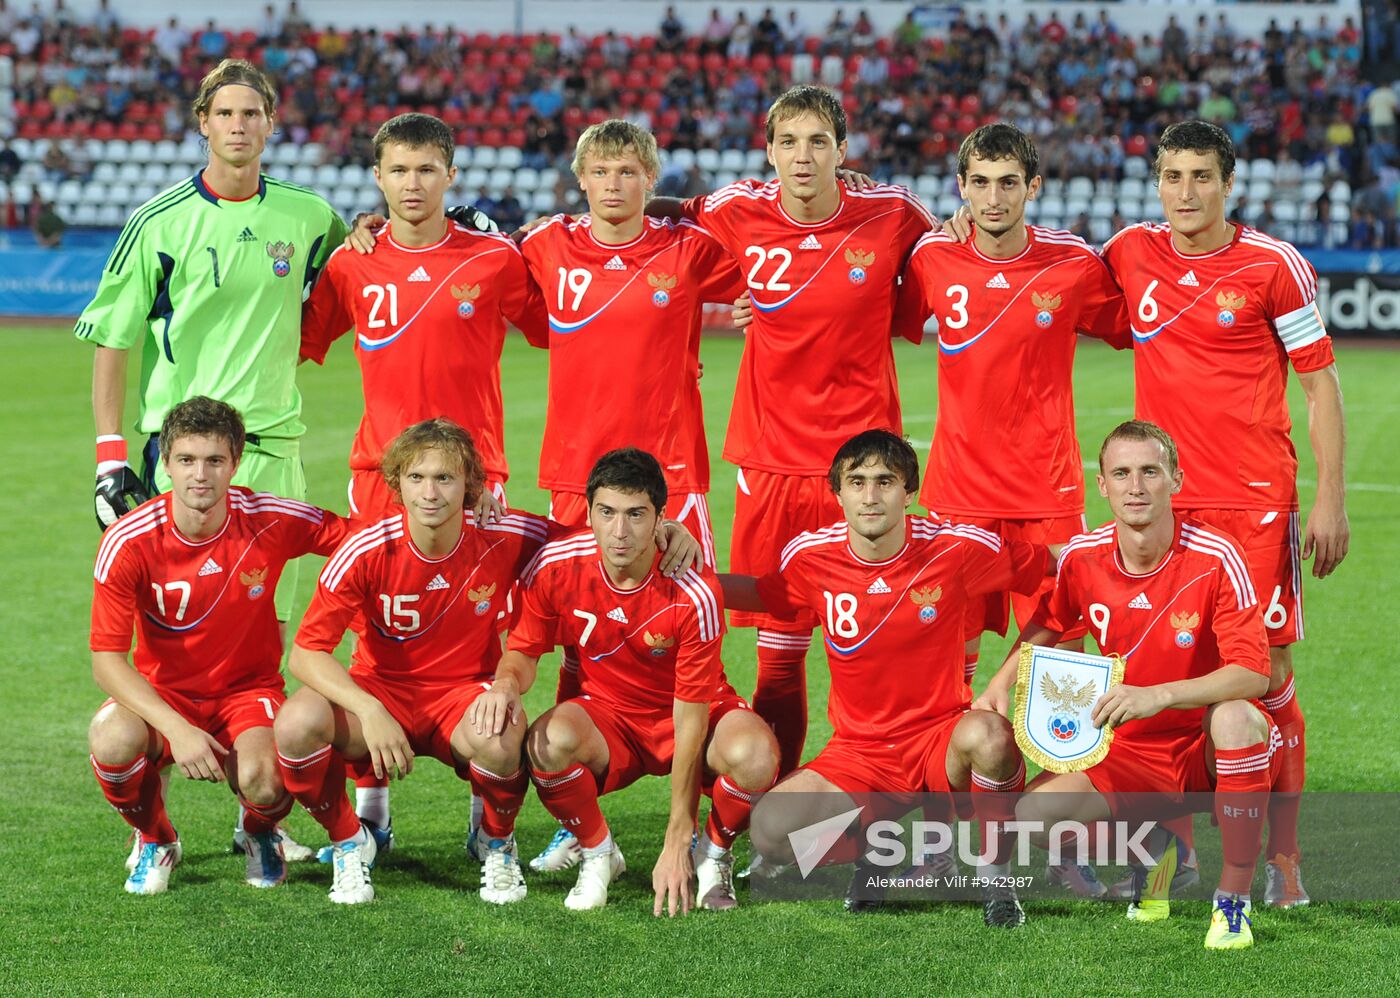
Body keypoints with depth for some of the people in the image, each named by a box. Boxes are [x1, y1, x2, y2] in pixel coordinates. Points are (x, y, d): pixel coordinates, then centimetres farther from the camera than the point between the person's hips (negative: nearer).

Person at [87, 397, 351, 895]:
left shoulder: (270, 521, -15)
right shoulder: (128, 542, -18)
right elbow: (107, 660, -17)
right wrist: (177, 728, -29)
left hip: (247, 689, 0)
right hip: (162, 694, 0)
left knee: (263, 781, -32)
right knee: (111, 741, -34)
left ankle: (260, 835, 10)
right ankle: (154, 839, 2)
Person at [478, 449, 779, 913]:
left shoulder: (693, 592, -26)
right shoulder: (554, 567, -17)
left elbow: (690, 720, -23)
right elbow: (524, 651, 0)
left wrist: (677, 843, -23)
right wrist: (508, 681, -28)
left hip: (699, 716, -2)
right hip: (605, 714, 2)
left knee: (753, 754, -35)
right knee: (549, 742, -34)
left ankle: (713, 854, -1)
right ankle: (598, 855, -3)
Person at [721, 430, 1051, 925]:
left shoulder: (954, 547, -11)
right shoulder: (810, 557, -5)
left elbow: (1050, 564, 1)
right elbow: (757, 593, 14)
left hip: (940, 737, -2)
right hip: (858, 750, 2)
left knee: (988, 736, -37)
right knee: (772, 830, -24)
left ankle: (994, 877, -11)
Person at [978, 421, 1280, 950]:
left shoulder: (1215, 557, -19)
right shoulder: (1082, 557, -6)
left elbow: (1253, 673, -26)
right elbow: (1046, 626, 16)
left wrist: (1158, 696, -37)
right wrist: (1001, 683, -1)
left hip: (1209, 748, -4)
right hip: (1131, 752, 4)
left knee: (1235, 718, -39)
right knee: (1033, 815, -20)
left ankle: (1233, 901, -23)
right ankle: (1152, 847, 12)